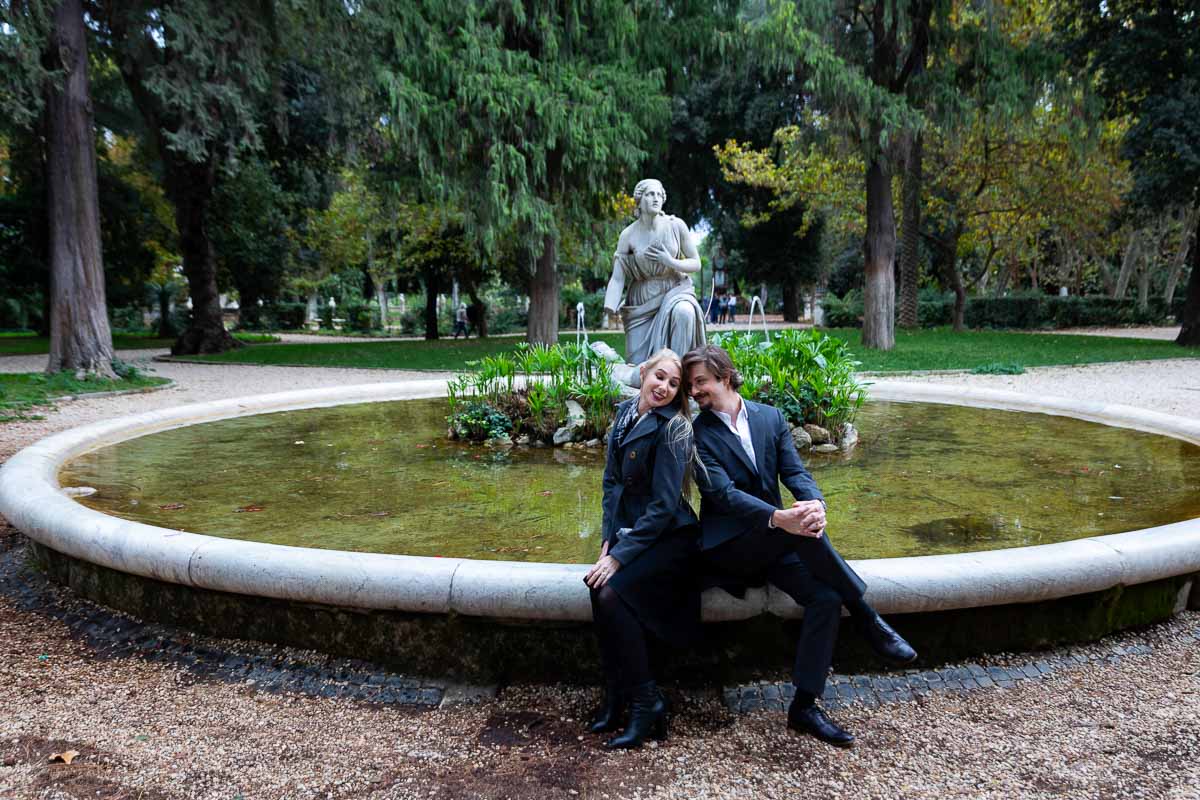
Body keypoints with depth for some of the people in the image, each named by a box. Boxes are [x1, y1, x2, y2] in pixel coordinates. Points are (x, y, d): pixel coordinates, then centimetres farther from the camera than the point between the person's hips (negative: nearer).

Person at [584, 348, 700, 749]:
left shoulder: (674, 428, -15)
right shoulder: (625, 412, 6)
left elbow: (663, 505, -18)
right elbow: (611, 480, 11)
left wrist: (619, 555, -19)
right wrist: (609, 539, 0)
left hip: (670, 539, -6)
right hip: (630, 532, 6)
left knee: (610, 593, -26)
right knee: (598, 589, -21)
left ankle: (645, 702, -10)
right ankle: (616, 696, -6)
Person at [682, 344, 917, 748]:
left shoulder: (771, 418, 8)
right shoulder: (697, 434, -5)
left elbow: (795, 471, -2)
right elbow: (722, 492, -17)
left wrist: (814, 502, -27)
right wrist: (779, 518, -34)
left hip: (771, 543, 4)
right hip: (727, 547, -4)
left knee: (825, 597, -22)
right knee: (799, 527, -33)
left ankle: (804, 707, -11)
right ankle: (868, 619, -18)